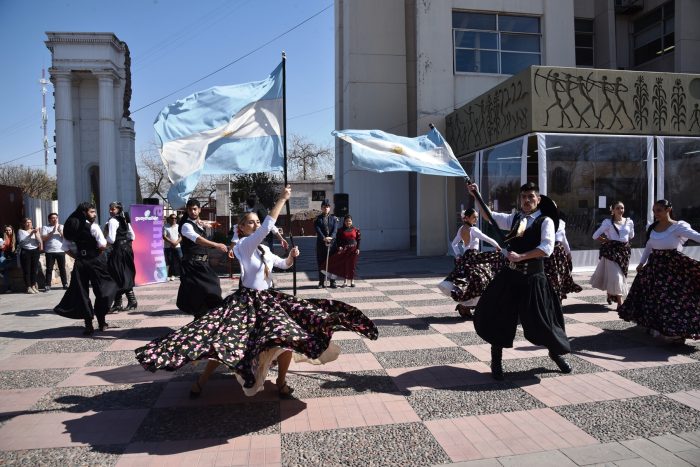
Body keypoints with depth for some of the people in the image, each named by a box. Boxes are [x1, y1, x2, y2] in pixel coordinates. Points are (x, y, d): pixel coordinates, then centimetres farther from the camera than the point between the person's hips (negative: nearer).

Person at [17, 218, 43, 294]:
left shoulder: (35, 230, 14)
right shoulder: (21, 231, 6)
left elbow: (40, 241, 4)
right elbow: (22, 241, -10)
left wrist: (36, 234, -13)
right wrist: (31, 234, -17)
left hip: (35, 251, 3)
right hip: (25, 251, -3)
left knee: (34, 269, 1)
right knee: (26, 270, -2)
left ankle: (33, 286, 8)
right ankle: (28, 287, 0)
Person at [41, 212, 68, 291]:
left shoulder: (62, 227, 12)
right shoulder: (45, 227, 7)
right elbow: (43, 238, -6)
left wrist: (60, 231, -13)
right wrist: (52, 231, -14)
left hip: (61, 251, 1)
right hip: (49, 252, -1)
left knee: (62, 268, 4)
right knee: (49, 269, -1)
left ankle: (65, 284, 9)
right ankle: (48, 286, 1)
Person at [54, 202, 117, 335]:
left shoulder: (71, 228, 8)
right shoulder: (93, 227, -10)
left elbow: (66, 248, 8)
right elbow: (103, 245, -18)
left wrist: (78, 257, 13)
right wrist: (98, 252, 1)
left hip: (80, 263, 5)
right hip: (96, 261, -5)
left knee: (81, 293, 10)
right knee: (101, 291, 10)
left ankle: (88, 324, 11)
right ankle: (101, 322, 16)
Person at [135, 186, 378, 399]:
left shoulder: (264, 249, 11)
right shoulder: (243, 245, -12)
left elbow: (283, 264, 25)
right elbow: (267, 227, -26)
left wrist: (291, 256, 2)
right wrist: (282, 199, -24)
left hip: (268, 299, 7)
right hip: (246, 301, -6)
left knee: (290, 335, -8)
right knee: (226, 343, -8)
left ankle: (281, 380, 12)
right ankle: (202, 379, 20)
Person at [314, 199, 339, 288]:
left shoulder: (334, 218, 9)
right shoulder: (318, 219, 5)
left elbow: (335, 229, -3)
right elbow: (318, 230, -8)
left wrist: (331, 237, -22)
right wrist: (324, 238, -24)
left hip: (332, 243, 1)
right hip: (321, 243, -1)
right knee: (321, 263, 3)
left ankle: (333, 282, 11)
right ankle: (321, 282, 10)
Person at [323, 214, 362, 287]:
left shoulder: (356, 229, 3)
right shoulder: (340, 230, 3)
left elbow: (358, 240, 4)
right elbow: (338, 240, 2)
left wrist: (358, 249, -4)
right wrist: (339, 247, -14)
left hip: (353, 249, 0)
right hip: (344, 249, 0)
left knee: (352, 265, 4)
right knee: (343, 265, 1)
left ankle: (352, 281, 14)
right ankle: (345, 281, 10)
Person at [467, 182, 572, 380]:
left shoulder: (545, 221, -5)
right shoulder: (513, 218, 9)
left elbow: (547, 248, -18)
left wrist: (521, 256, -22)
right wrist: (476, 196, 2)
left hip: (533, 278, -4)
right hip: (509, 276, 4)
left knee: (541, 319, 6)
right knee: (498, 318, 5)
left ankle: (556, 352, 38)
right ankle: (496, 362, 21)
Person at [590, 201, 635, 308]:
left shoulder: (629, 222, 6)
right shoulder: (608, 222, -5)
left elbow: (631, 236, 24)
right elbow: (595, 236, -6)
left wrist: (623, 241, 14)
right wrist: (607, 240, -3)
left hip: (625, 250, 5)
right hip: (612, 250, -5)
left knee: (622, 274, 11)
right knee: (615, 275, -8)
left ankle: (610, 294, 34)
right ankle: (620, 302, -2)